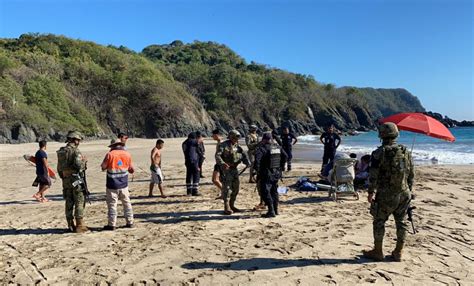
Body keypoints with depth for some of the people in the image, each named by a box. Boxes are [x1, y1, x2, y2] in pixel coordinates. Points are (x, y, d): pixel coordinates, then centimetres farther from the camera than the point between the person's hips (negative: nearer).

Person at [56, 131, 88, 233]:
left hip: (65, 180, 8)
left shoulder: (61, 151, 12)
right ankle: (80, 225, -1)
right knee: (79, 202, -2)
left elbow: (59, 168, 17)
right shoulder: (75, 150, -13)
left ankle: (70, 225, 17)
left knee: (69, 203, 11)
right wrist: (84, 162, -3)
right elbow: (78, 165, -24)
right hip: (75, 179, -8)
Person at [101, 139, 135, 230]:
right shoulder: (127, 154, 1)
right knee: (127, 203, 13)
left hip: (112, 185, -3)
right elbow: (130, 168, 9)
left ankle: (111, 225, 9)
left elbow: (103, 168, -3)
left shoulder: (110, 154, -11)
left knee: (112, 204, 5)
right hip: (123, 185, 3)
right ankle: (130, 222, 17)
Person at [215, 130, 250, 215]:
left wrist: (247, 163, -8)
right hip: (226, 169, -7)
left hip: (234, 169, 7)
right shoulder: (223, 145, -11)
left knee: (236, 188, 11)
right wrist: (222, 163, -38)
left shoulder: (237, 146, 10)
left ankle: (232, 206, 24)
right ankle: (227, 208, -2)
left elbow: (243, 155, 11)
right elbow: (217, 155, -21)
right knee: (227, 188, -8)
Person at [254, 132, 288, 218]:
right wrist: (279, 166, 16)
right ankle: (275, 210, 26)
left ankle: (271, 211, -8)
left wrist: (258, 172, -14)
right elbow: (285, 156, 12)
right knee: (274, 191, 19)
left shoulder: (261, 149, -13)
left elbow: (257, 161, -23)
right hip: (276, 173, 7)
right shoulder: (278, 147, 7)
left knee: (265, 192, -2)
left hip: (266, 174, -7)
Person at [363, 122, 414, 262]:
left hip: (386, 195, -5)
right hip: (404, 193, 5)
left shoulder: (379, 153, -12)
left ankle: (377, 252, 15)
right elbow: (411, 174, 10)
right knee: (401, 222, 13)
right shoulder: (406, 152, 5)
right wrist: (408, 190, 19)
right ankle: (398, 252, 22)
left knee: (379, 222, 7)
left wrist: (370, 192, -4)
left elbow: (373, 175, -12)